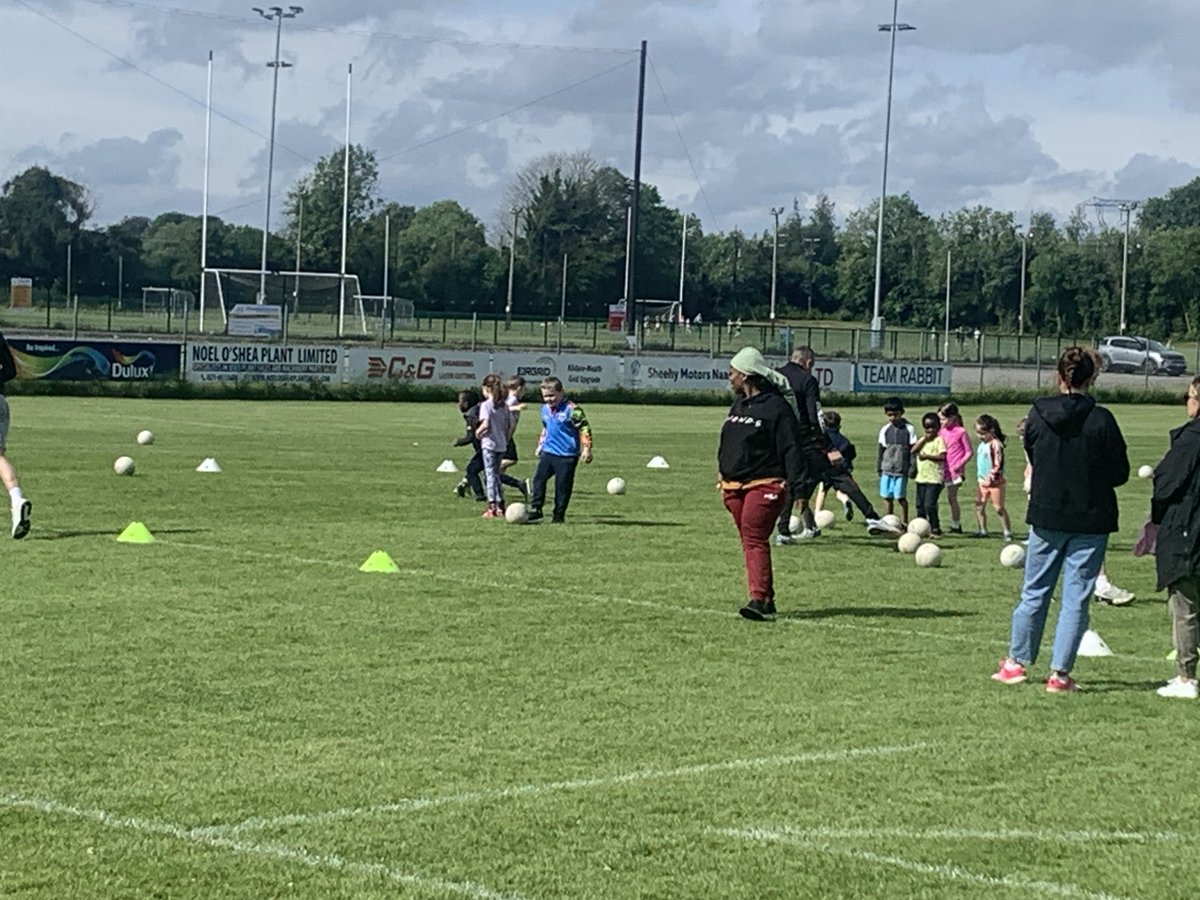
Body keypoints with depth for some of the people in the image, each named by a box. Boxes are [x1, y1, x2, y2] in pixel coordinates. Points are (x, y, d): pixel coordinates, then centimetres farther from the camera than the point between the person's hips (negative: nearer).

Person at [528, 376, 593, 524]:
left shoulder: (572, 409, -12)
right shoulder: (545, 409, 10)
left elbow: (584, 429, -11)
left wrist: (586, 448, -16)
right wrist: (540, 445, 26)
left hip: (567, 456, -6)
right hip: (548, 452, 6)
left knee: (563, 486, 0)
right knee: (539, 478, -6)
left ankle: (559, 515, 10)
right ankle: (535, 510, 0)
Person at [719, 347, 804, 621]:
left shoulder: (776, 407, -10)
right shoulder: (737, 405, 16)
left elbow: (790, 449, -12)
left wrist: (795, 485, -16)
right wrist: (722, 472, 21)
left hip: (764, 485, -9)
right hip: (735, 485, 9)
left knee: (755, 539, -17)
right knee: (748, 540, 8)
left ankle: (759, 598, -21)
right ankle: (767, 599, 14)